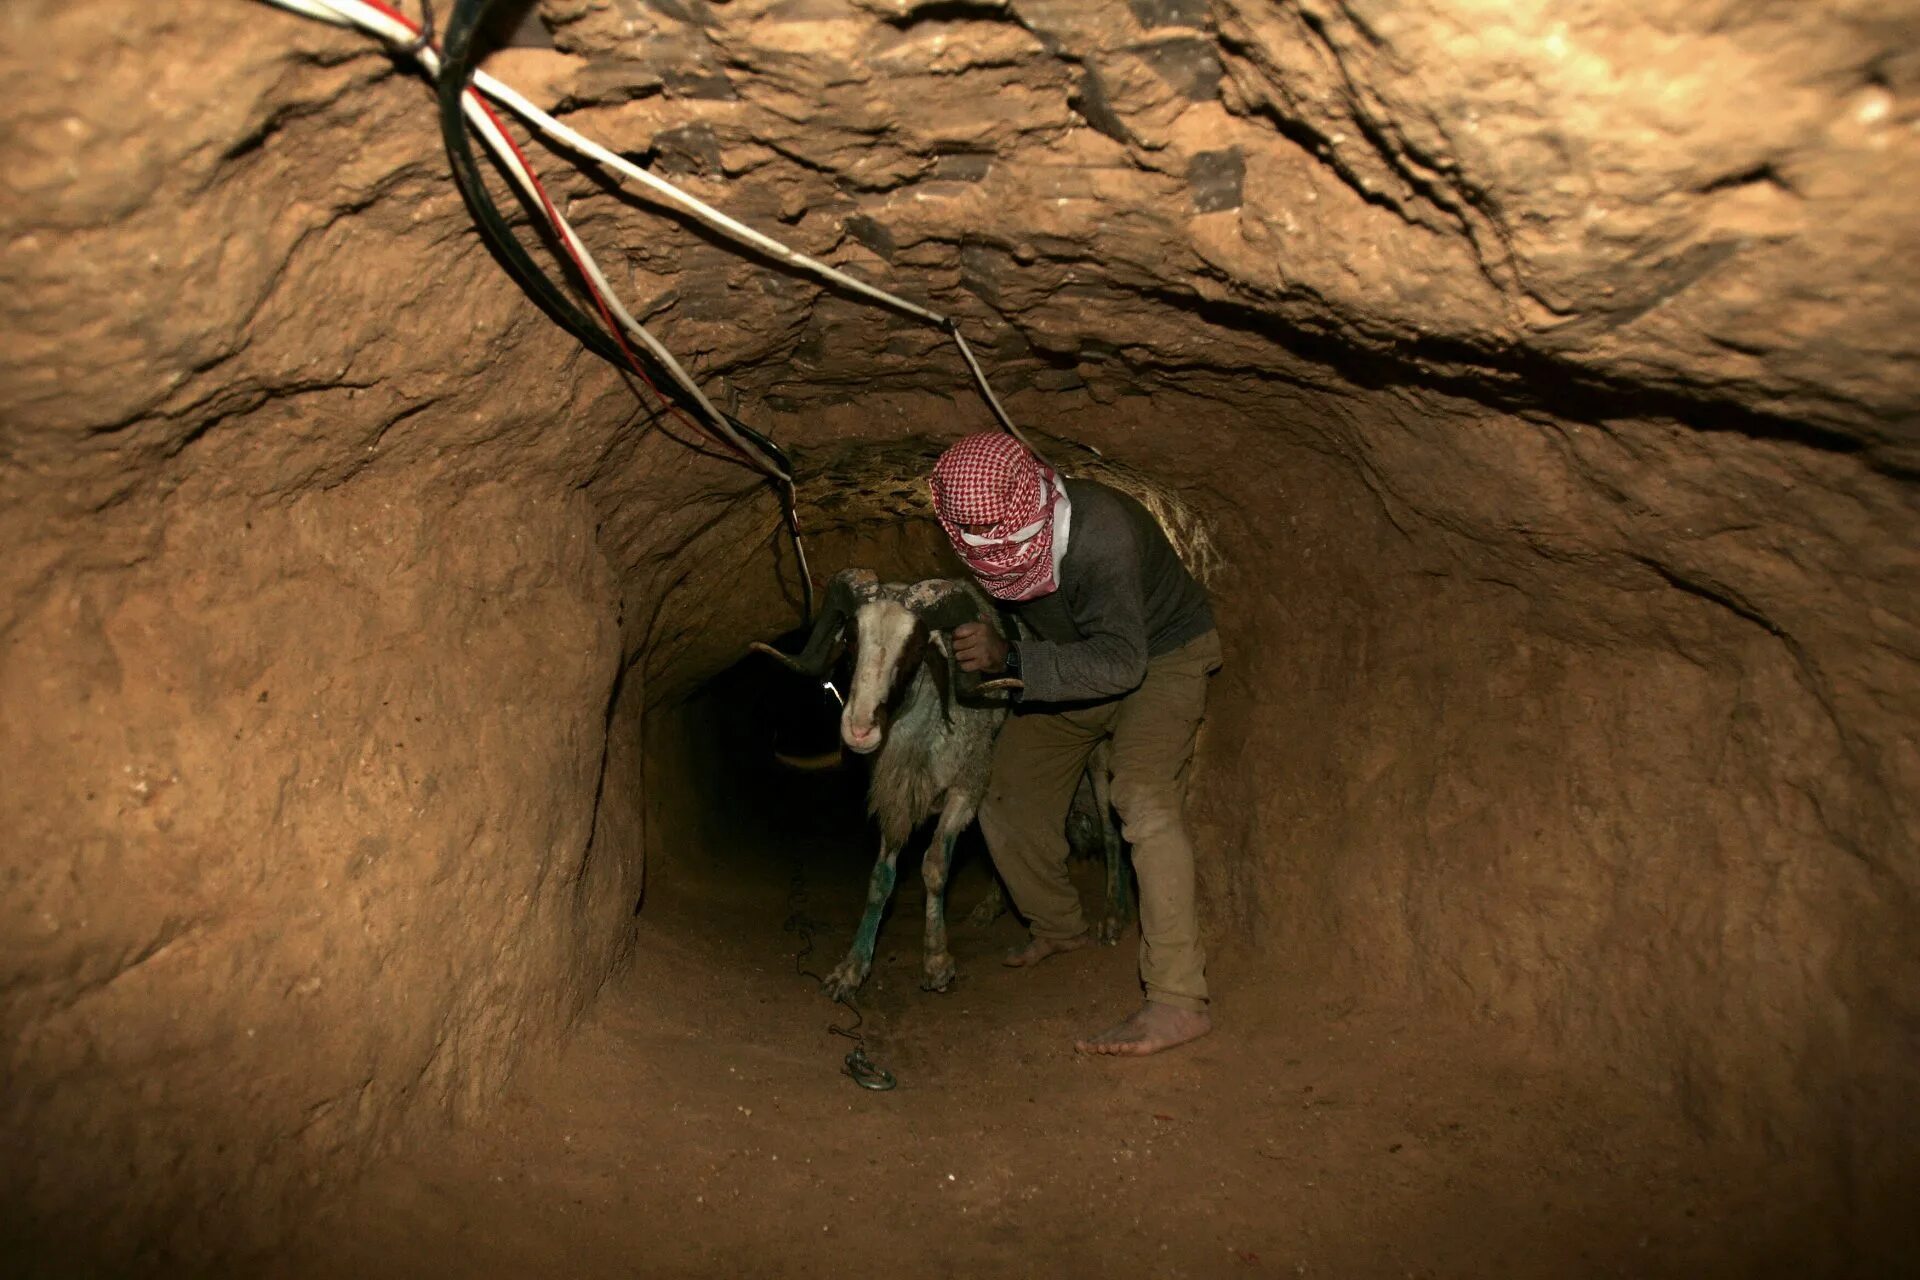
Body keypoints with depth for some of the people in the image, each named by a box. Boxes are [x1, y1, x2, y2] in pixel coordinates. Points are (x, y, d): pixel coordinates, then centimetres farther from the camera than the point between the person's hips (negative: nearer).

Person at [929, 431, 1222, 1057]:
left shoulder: (1101, 530, -37)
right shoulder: (979, 536, -16)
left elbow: (1119, 662, -41)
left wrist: (1010, 659, -45)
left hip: (1160, 656, -6)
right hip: (1068, 667, 7)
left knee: (1145, 799, -29)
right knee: (1008, 804, 7)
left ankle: (1178, 999, -27)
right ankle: (1058, 928, 33)